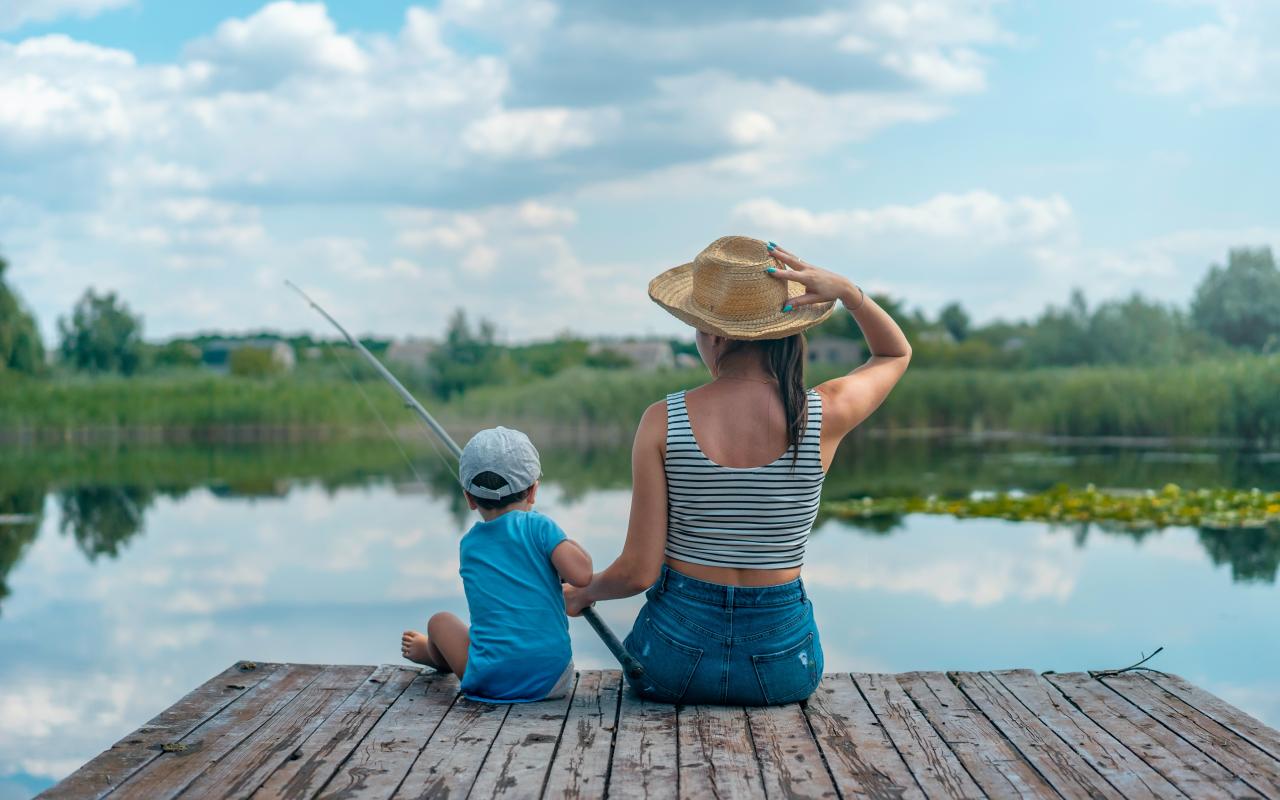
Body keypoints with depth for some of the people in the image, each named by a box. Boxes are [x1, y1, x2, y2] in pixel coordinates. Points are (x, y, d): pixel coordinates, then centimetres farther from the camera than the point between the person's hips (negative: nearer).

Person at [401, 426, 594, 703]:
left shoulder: (468, 545, 10)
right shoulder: (539, 526, -3)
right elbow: (581, 575, -15)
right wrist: (572, 546, 6)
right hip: (554, 681, -1)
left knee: (440, 621, 26)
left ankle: (432, 653, 59)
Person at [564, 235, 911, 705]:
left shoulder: (663, 422, -14)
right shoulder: (824, 415, -12)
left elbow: (638, 572, -11)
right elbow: (896, 353, 12)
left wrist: (581, 595, 10)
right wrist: (849, 292, -6)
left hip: (676, 658, -1)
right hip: (781, 662, 1)